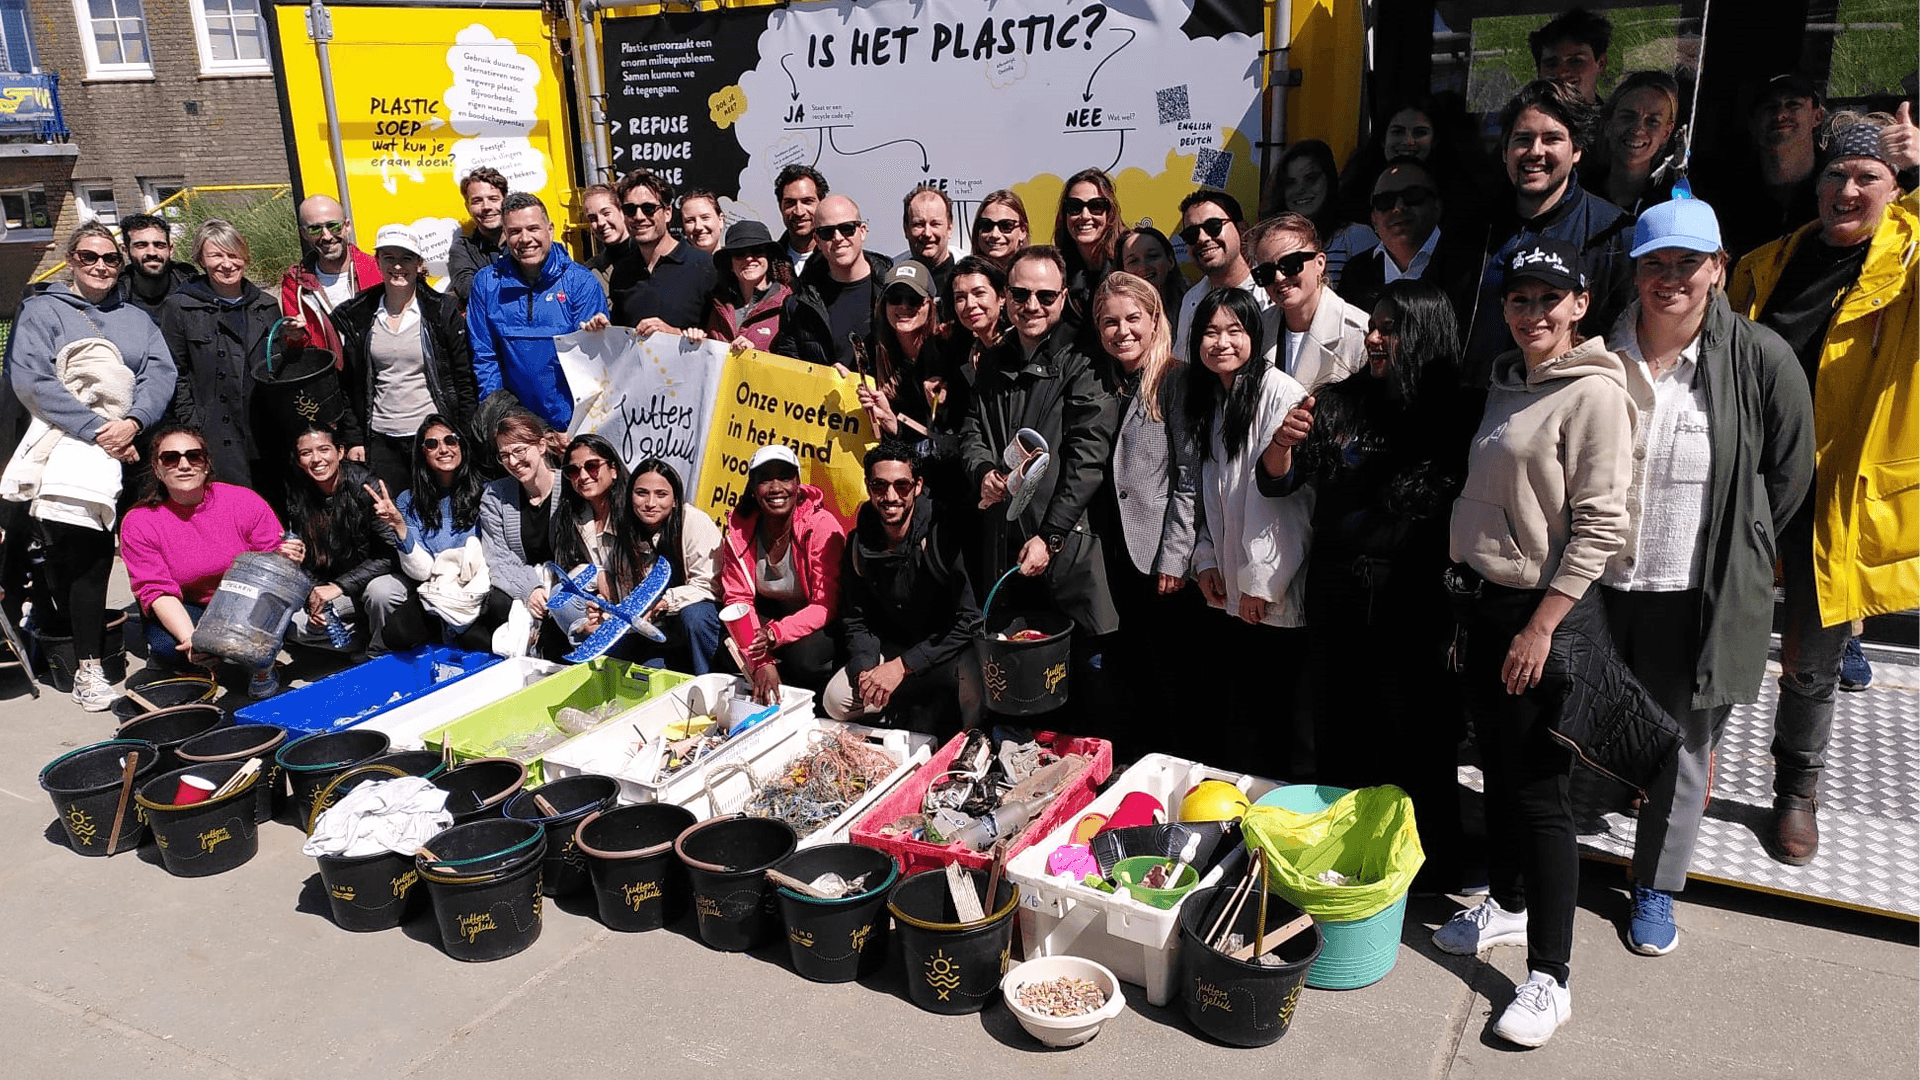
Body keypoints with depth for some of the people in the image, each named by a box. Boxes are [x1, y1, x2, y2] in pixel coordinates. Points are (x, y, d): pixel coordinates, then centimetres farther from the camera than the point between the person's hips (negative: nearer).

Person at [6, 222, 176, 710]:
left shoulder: (136, 318, 20)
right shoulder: (42, 310, 8)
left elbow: (161, 372, 5)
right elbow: (28, 378, -6)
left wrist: (132, 422, -14)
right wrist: (96, 429, -15)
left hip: (129, 450, 4)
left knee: (91, 555, 1)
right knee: (89, 554, -11)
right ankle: (87, 668, -7)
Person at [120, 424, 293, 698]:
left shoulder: (246, 502, -12)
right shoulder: (138, 524, -12)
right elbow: (158, 590, -19)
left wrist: (286, 558, -35)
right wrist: (189, 639, -36)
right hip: (182, 613, 0)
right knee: (167, 647, -33)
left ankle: (261, 666, 0)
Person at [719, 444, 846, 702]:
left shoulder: (822, 526, -23)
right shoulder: (739, 530, -11)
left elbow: (826, 605, -24)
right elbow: (738, 600, -14)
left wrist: (776, 633, -41)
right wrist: (761, 662, -29)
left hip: (819, 623, -4)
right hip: (769, 613, 4)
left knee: (802, 656, -33)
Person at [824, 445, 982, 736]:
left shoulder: (946, 534, -23)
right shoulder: (859, 543, -5)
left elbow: (969, 620, -23)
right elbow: (855, 621, 4)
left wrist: (902, 666, -25)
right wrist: (866, 669, -18)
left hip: (952, 647, -5)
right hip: (893, 644, 5)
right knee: (836, 700, -12)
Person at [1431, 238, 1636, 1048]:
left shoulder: (1595, 393, -13)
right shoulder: (1507, 382, 11)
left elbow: (1600, 525, -16)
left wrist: (1541, 627, -18)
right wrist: (1471, 599, 15)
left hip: (1549, 614, -8)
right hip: (1488, 602, 8)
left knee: (1540, 792, -2)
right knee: (1498, 770, 19)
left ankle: (1548, 978, 9)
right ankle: (1507, 904, 39)